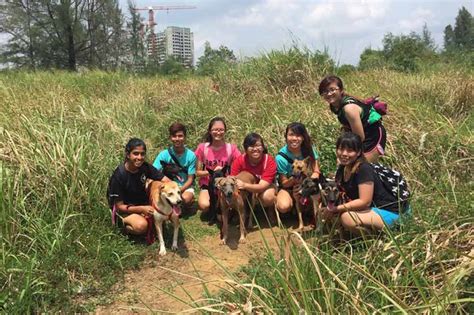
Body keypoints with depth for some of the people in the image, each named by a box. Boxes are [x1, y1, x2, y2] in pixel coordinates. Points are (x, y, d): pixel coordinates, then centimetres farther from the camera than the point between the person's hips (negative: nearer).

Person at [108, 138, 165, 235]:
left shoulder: (145, 167, -10)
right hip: (125, 210, -6)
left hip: (143, 204, 6)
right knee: (141, 226, -34)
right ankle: (126, 225, -2)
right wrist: (142, 209, -31)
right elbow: (119, 206, -19)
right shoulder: (119, 175, -23)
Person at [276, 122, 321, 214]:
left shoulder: (308, 148, -13)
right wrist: (294, 179, -37)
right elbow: (284, 183, -14)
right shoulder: (281, 157, -22)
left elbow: (316, 172, -11)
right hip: (288, 187, -2)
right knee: (284, 207, -32)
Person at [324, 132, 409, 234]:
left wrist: (336, 209, -23)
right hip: (372, 209, 9)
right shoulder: (342, 168, 2)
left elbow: (365, 202, -26)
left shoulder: (364, 169, -23)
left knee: (347, 218, -30)